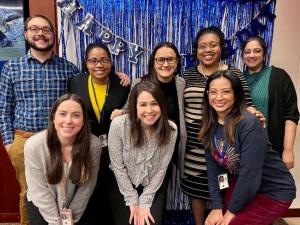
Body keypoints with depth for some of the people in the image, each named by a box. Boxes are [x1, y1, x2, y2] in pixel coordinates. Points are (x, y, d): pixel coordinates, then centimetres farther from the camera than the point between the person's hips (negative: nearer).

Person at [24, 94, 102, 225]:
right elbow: (39, 190, -17)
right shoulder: (33, 145, -25)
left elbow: (87, 186, -12)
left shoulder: (93, 144, -23)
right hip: (41, 205, -1)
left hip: (76, 204, 1)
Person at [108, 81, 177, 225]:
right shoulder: (118, 125, -23)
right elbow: (118, 166, -14)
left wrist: (145, 201, -9)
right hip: (123, 185, -1)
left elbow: (162, 169, -10)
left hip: (154, 187, 1)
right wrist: (132, 200, -10)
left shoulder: (170, 130, -18)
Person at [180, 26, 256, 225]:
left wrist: (254, 115, -21)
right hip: (194, 144, 2)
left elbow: (246, 104, -1)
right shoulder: (188, 75, 6)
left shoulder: (234, 73, 0)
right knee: (196, 190, 14)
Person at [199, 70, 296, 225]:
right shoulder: (211, 126, -6)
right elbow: (213, 168, -5)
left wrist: (232, 210, -17)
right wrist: (217, 206, -10)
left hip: (274, 191, -5)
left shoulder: (249, 124, -27)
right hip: (241, 185, 6)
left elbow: (250, 174, -27)